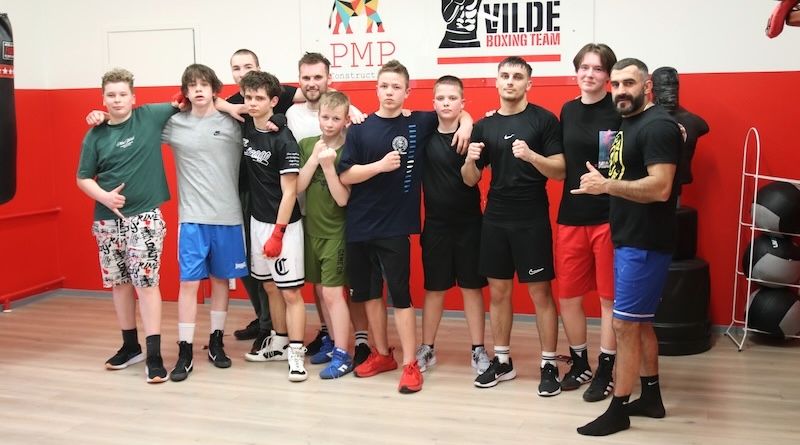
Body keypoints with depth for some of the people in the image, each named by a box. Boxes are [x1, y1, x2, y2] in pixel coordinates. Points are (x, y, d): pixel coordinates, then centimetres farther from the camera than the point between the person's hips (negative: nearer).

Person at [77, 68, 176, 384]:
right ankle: (130, 346, 28)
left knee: (146, 282, -7)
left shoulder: (150, 117, -3)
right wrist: (104, 196, -12)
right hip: (108, 219, 3)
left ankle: (154, 355, -3)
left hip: (145, 216, -3)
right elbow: (83, 179, 6)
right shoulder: (95, 135, 2)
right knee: (119, 283, 12)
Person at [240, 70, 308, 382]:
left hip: (283, 224, -7)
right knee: (271, 287, 16)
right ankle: (279, 344, 29)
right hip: (257, 221, 7)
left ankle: (296, 354, 3)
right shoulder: (245, 127, 3)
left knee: (290, 291, -3)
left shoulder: (283, 140, -16)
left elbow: (289, 192, -16)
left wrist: (277, 233, -18)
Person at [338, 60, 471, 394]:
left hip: (395, 225, -2)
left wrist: (466, 123, -5)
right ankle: (382, 354, 28)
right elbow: (345, 176, -5)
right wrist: (381, 165, -18)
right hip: (359, 225, 3)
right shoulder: (360, 129, 0)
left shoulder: (419, 124, 1)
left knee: (400, 293, -3)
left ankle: (410, 364, 6)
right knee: (368, 291, 12)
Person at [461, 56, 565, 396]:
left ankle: (549, 365, 12)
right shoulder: (484, 125, 8)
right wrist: (470, 160, -13)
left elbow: (560, 171, -9)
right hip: (495, 219, 5)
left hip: (532, 219, -4)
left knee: (540, 292, 1)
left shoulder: (544, 119, -4)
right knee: (498, 291, 11)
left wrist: (531, 155, -26)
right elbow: (470, 180, 9)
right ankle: (502, 361, 24)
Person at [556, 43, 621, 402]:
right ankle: (579, 363, 30)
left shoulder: (620, 112, -5)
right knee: (568, 295, 11)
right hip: (571, 216, 5)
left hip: (609, 217, -5)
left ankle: (606, 371, 19)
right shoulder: (568, 111, 10)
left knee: (610, 296, 6)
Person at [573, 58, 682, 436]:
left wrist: (606, 185, -25)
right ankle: (651, 396, 29)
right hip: (628, 240, 10)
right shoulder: (629, 122, 14)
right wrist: (606, 183, 4)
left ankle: (617, 411, 7)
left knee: (625, 324, -4)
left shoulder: (658, 125, -16)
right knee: (640, 323, 17)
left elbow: (660, 188, -25)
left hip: (645, 244, -10)